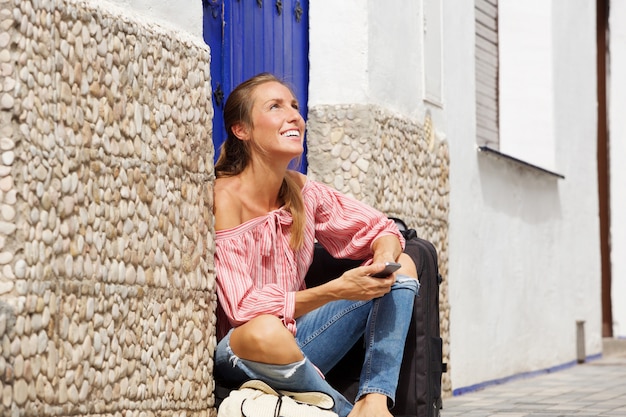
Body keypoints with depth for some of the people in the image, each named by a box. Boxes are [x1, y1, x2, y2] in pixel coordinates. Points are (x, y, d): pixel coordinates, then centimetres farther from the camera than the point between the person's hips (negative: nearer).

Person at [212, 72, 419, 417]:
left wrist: (385, 255, -16)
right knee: (265, 333, -42)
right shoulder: (224, 200, -17)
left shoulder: (302, 192, 1)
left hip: (296, 340, 7)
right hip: (239, 359, -7)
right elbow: (244, 309, -23)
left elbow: (379, 229, 10)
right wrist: (336, 291, -30)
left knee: (401, 266, 2)